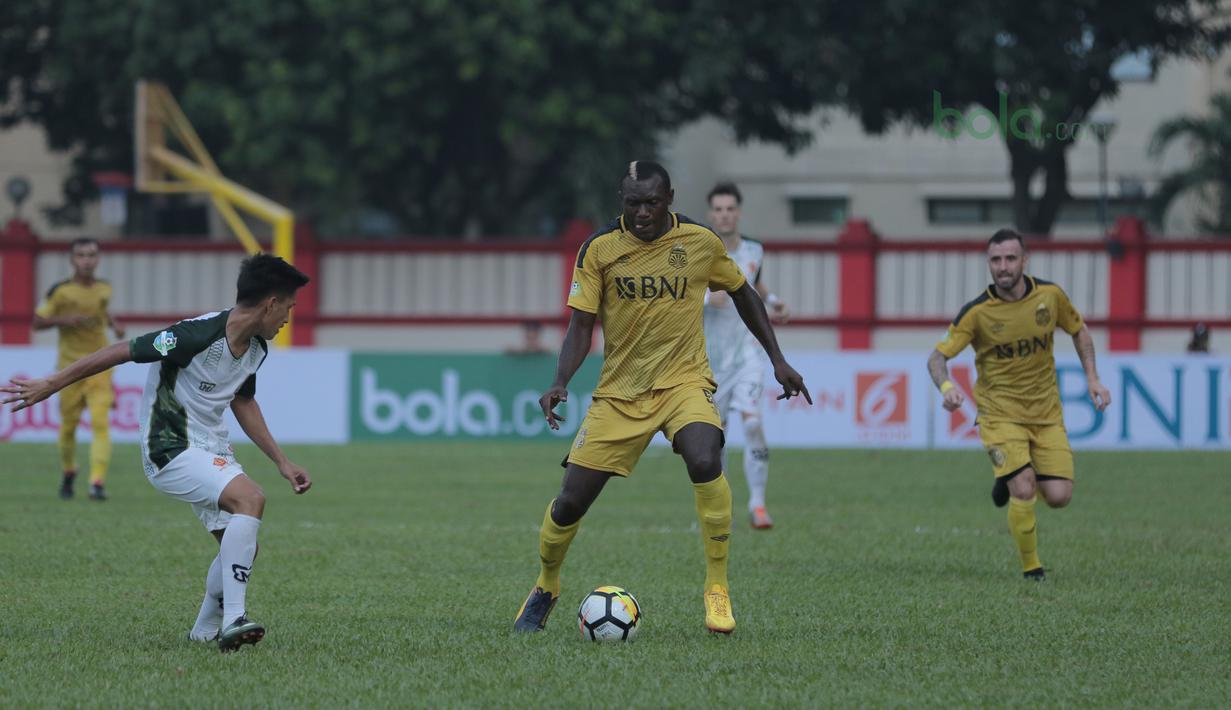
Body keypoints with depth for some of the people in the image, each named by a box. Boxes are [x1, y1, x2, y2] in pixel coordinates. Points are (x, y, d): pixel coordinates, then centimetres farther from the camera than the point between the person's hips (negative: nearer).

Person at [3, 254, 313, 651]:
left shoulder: (256, 348, 4)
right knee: (249, 499, -28)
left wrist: (282, 462, 20)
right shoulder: (199, 335, -23)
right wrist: (49, 387, -14)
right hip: (171, 450, -9)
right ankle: (233, 619, -31)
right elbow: (122, 352, -18)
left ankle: (206, 632, 26)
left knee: (240, 545, 5)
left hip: (212, 452, 9)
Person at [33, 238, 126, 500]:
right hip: (70, 366, -1)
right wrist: (64, 319, -18)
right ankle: (68, 474, 34)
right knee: (68, 425, 7)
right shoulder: (60, 291, -7)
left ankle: (97, 482, -19)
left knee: (101, 423, -14)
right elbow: (38, 321, -2)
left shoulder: (104, 288, 5)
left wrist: (114, 324, 7)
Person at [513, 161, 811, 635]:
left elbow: (742, 293, 13)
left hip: (683, 381, -1)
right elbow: (581, 327, -5)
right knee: (570, 502, -4)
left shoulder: (700, 242, -4)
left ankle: (717, 588, -17)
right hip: (618, 392, 1)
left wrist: (777, 359, 12)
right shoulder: (599, 249, -6)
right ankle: (545, 588, 27)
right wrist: (560, 383, -21)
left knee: (705, 462, -32)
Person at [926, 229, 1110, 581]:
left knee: (1058, 496, -6)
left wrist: (1092, 378, 4)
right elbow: (937, 356, -12)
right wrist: (946, 385, -33)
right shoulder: (977, 312, -14)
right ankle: (1031, 569, 1)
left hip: (1046, 412, 3)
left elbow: (1078, 330, 13)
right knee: (1024, 491, -20)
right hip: (1000, 414, -3)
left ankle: (1011, 480, 28)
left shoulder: (1050, 295, -6)